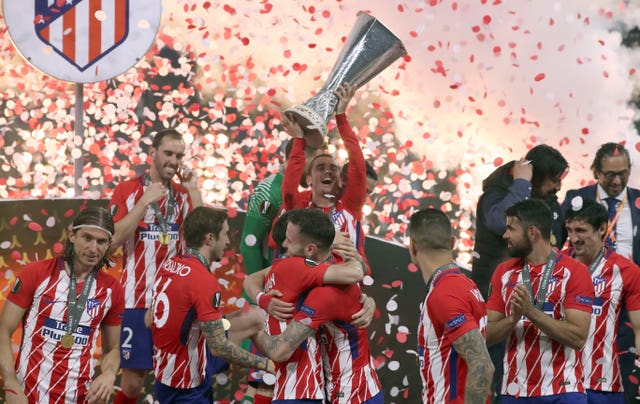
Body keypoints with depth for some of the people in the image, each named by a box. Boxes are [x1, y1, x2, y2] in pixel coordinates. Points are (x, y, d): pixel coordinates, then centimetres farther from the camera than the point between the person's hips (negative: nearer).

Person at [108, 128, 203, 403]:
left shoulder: (184, 194, 9)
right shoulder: (127, 190, 0)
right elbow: (113, 239, -12)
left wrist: (193, 190, -10)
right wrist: (145, 201, -16)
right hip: (137, 300, -3)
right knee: (132, 381, -3)